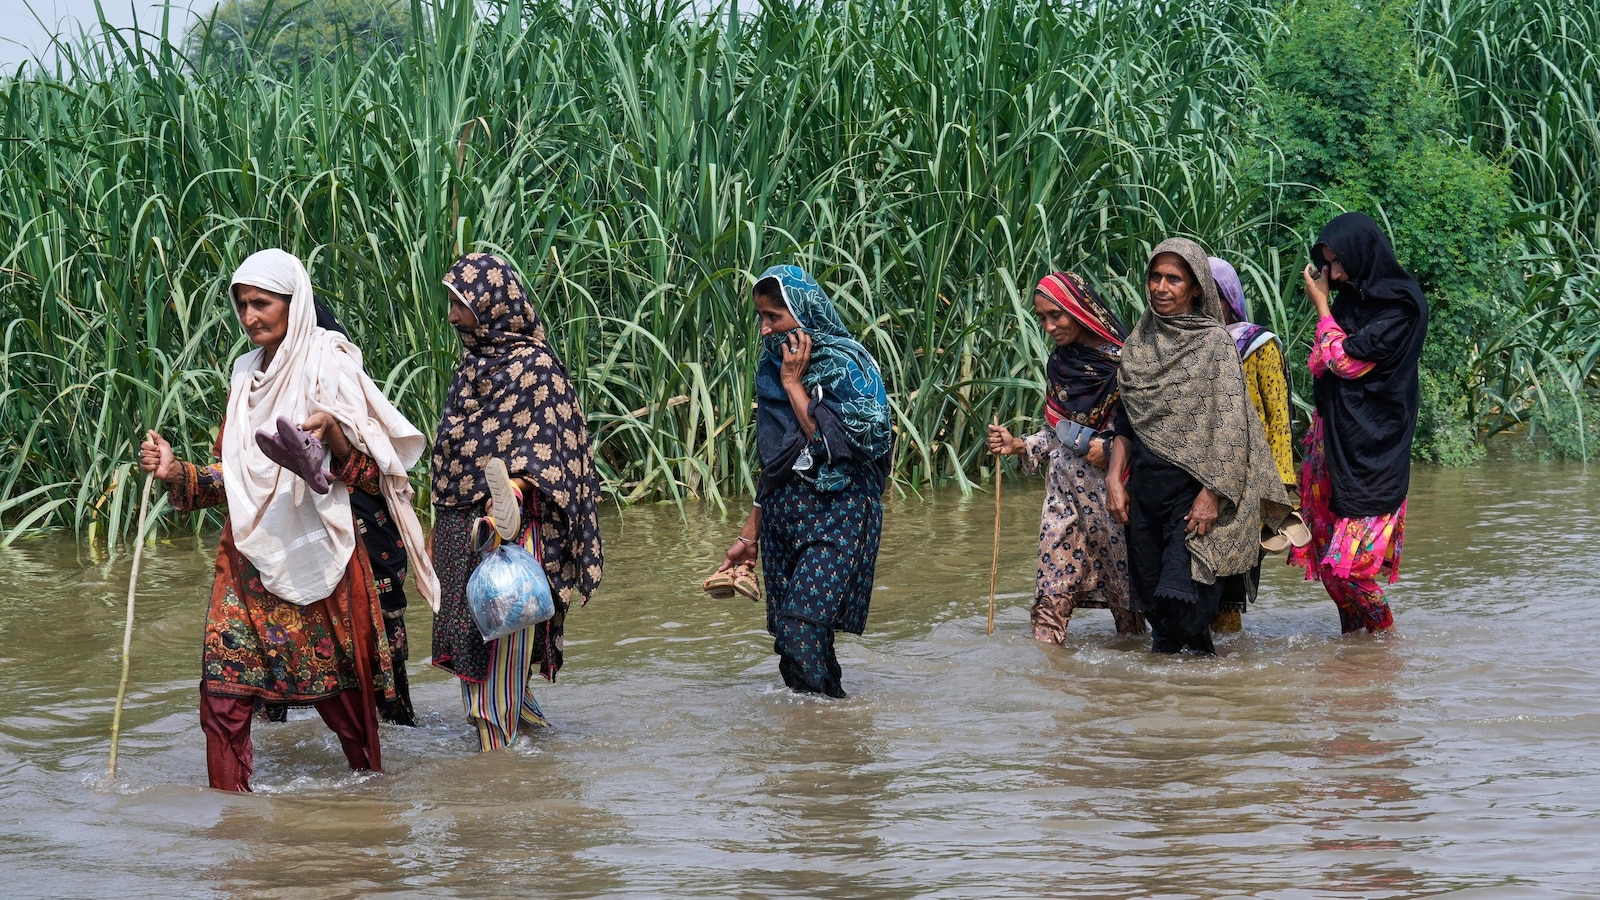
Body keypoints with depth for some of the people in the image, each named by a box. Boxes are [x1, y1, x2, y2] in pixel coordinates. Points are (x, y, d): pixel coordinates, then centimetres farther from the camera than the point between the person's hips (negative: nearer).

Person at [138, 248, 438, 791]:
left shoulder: (328, 370, -6)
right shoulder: (247, 375, 12)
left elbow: (373, 475, -9)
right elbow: (229, 473, 16)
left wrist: (334, 437, -28)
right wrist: (177, 473, -1)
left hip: (314, 554, -5)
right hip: (249, 552, 5)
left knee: (337, 685, 4)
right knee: (223, 687, -5)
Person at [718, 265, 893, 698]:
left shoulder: (845, 364, -8)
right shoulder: (775, 365, 12)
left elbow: (834, 441, -19)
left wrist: (793, 383, -12)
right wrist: (749, 536, 19)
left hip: (836, 514, -7)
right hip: (784, 515, 7)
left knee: (803, 631, -18)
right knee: (786, 636, 1)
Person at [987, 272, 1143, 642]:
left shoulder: (1124, 360, -8)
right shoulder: (1059, 365, 11)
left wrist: (1113, 448, -18)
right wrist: (1018, 445, 1)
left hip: (1111, 485, -5)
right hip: (1065, 489, 5)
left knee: (1123, 581, 4)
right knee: (1052, 587, -3)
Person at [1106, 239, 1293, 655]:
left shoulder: (1214, 343, -5)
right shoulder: (1139, 341, 11)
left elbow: (1228, 426, -10)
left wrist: (1212, 495, -16)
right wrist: (1115, 477, 6)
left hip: (1194, 487, -5)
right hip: (1145, 488, 5)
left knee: (1182, 598, -13)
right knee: (1151, 599, 6)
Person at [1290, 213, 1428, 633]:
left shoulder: (1400, 308, -13)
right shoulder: (1350, 300, 12)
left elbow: (1346, 362, -14)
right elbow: (1319, 365, 16)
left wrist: (1321, 306, -5)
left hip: (1372, 452, -8)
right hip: (1335, 441, 8)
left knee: (1350, 564, -11)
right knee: (1329, 560, 7)